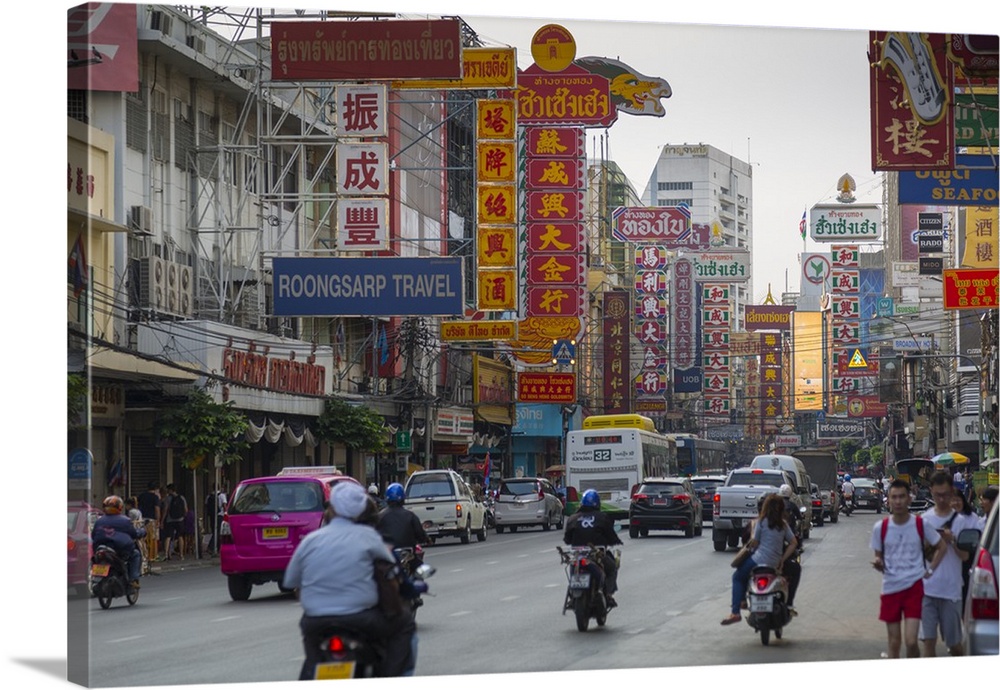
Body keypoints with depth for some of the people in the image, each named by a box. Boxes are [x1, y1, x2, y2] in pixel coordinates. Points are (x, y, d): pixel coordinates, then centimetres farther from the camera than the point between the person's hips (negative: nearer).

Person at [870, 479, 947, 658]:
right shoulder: (881, 527, 0)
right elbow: (879, 557, 10)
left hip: (914, 587, -2)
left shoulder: (920, 525, -3)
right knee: (894, 643, 7)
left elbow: (941, 546, 11)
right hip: (890, 588, 2)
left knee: (911, 640, -12)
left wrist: (930, 570, 2)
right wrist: (878, 564, -13)